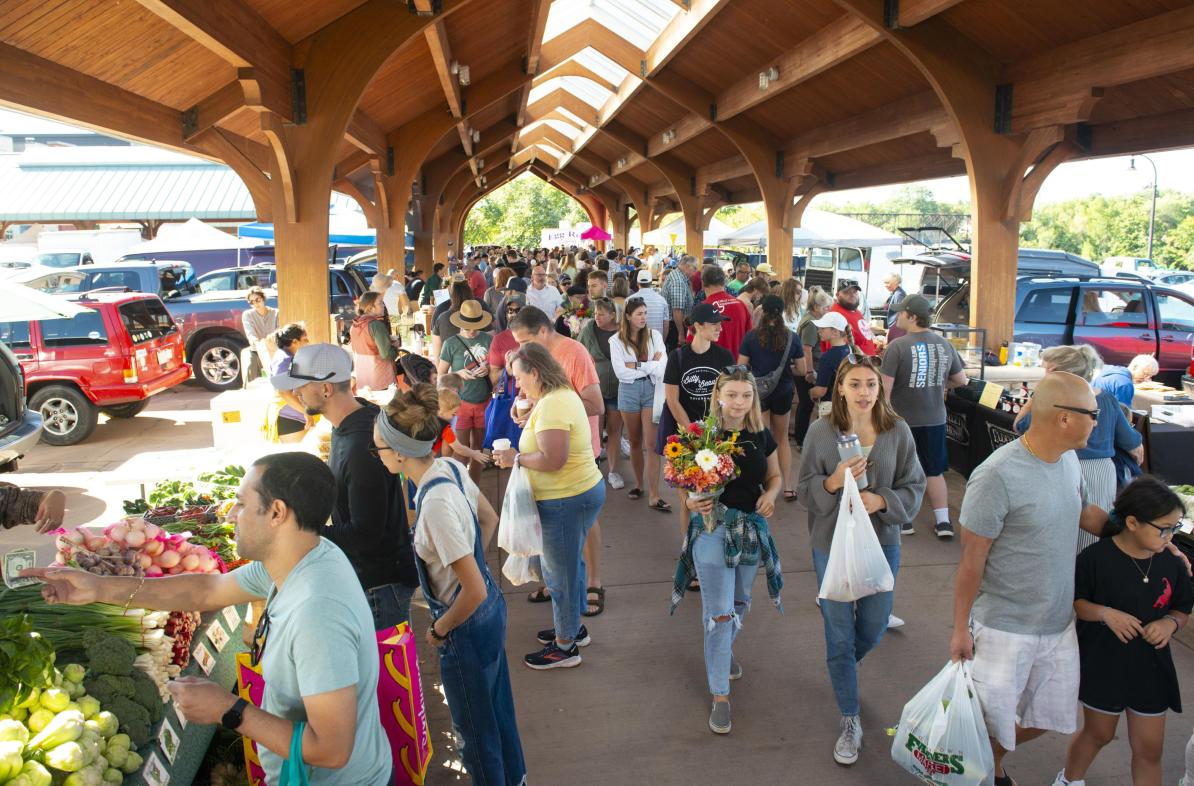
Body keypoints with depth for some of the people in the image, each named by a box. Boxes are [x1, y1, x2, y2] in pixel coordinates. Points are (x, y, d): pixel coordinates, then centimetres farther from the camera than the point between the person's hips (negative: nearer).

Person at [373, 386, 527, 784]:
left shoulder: (436, 504, -33)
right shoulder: (450, 467, -8)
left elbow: (474, 591, -30)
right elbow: (489, 520, 10)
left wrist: (440, 630, -14)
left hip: (468, 629, -9)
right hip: (491, 607, 9)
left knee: (475, 727, 16)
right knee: (497, 709, 29)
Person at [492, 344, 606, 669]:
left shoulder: (551, 405, -23)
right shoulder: (563, 395, 10)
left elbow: (552, 459, -29)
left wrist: (516, 458, -18)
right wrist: (530, 417, 9)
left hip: (566, 501, -11)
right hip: (581, 492, 11)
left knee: (561, 572, 4)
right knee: (570, 565, 23)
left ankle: (565, 646, 19)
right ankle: (572, 627, 40)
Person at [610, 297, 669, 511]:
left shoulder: (654, 335, 1)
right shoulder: (616, 340, -1)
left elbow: (662, 367, -9)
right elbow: (621, 372, -11)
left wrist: (636, 366, -10)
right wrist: (650, 366, -8)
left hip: (652, 390, -1)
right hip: (628, 391, 1)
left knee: (652, 444, -5)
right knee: (635, 442, 14)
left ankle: (653, 496, -4)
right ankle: (638, 484, 31)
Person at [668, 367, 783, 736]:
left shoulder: (761, 435, -2)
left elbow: (774, 476, 11)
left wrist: (770, 496, -9)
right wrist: (691, 501, -29)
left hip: (751, 528, 5)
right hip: (712, 527, -4)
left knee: (739, 602, 22)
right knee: (719, 613, -3)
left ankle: (724, 650, 52)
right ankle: (720, 695, 9)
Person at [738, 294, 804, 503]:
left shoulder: (751, 336, -11)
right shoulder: (792, 337, -7)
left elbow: (741, 367, -8)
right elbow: (802, 369, 0)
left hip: (758, 392, -2)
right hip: (783, 392, 2)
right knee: (782, 439, 19)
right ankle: (788, 487, 17)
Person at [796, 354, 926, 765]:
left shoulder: (897, 431, -8)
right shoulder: (821, 431, -10)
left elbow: (914, 487, -1)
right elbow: (805, 488, -4)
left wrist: (882, 500, -20)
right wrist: (833, 481, -24)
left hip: (882, 543, 2)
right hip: (832, 545, -1)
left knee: (873, 630, 15)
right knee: (840, 635, 7)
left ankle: (841, 668, 51)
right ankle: (850, 722, 26)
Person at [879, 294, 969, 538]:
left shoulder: (897, 346, -16)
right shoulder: (944, 345, -2)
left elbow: (885, 386, -18)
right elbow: (961, 380, 8)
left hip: (903, 419, -4)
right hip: (934, 419, 4)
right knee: (935, 471, 15)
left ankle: (904, 520, 19)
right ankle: (943, 521, 15)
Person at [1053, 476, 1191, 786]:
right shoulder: (1095, 558, -19)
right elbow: (1072, 601, -10)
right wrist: (1106, 614, -26)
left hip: (1151, 667, 3)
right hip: (1102, 665, -3)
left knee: (1149, 749, 11)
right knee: (1099, 734, 18)